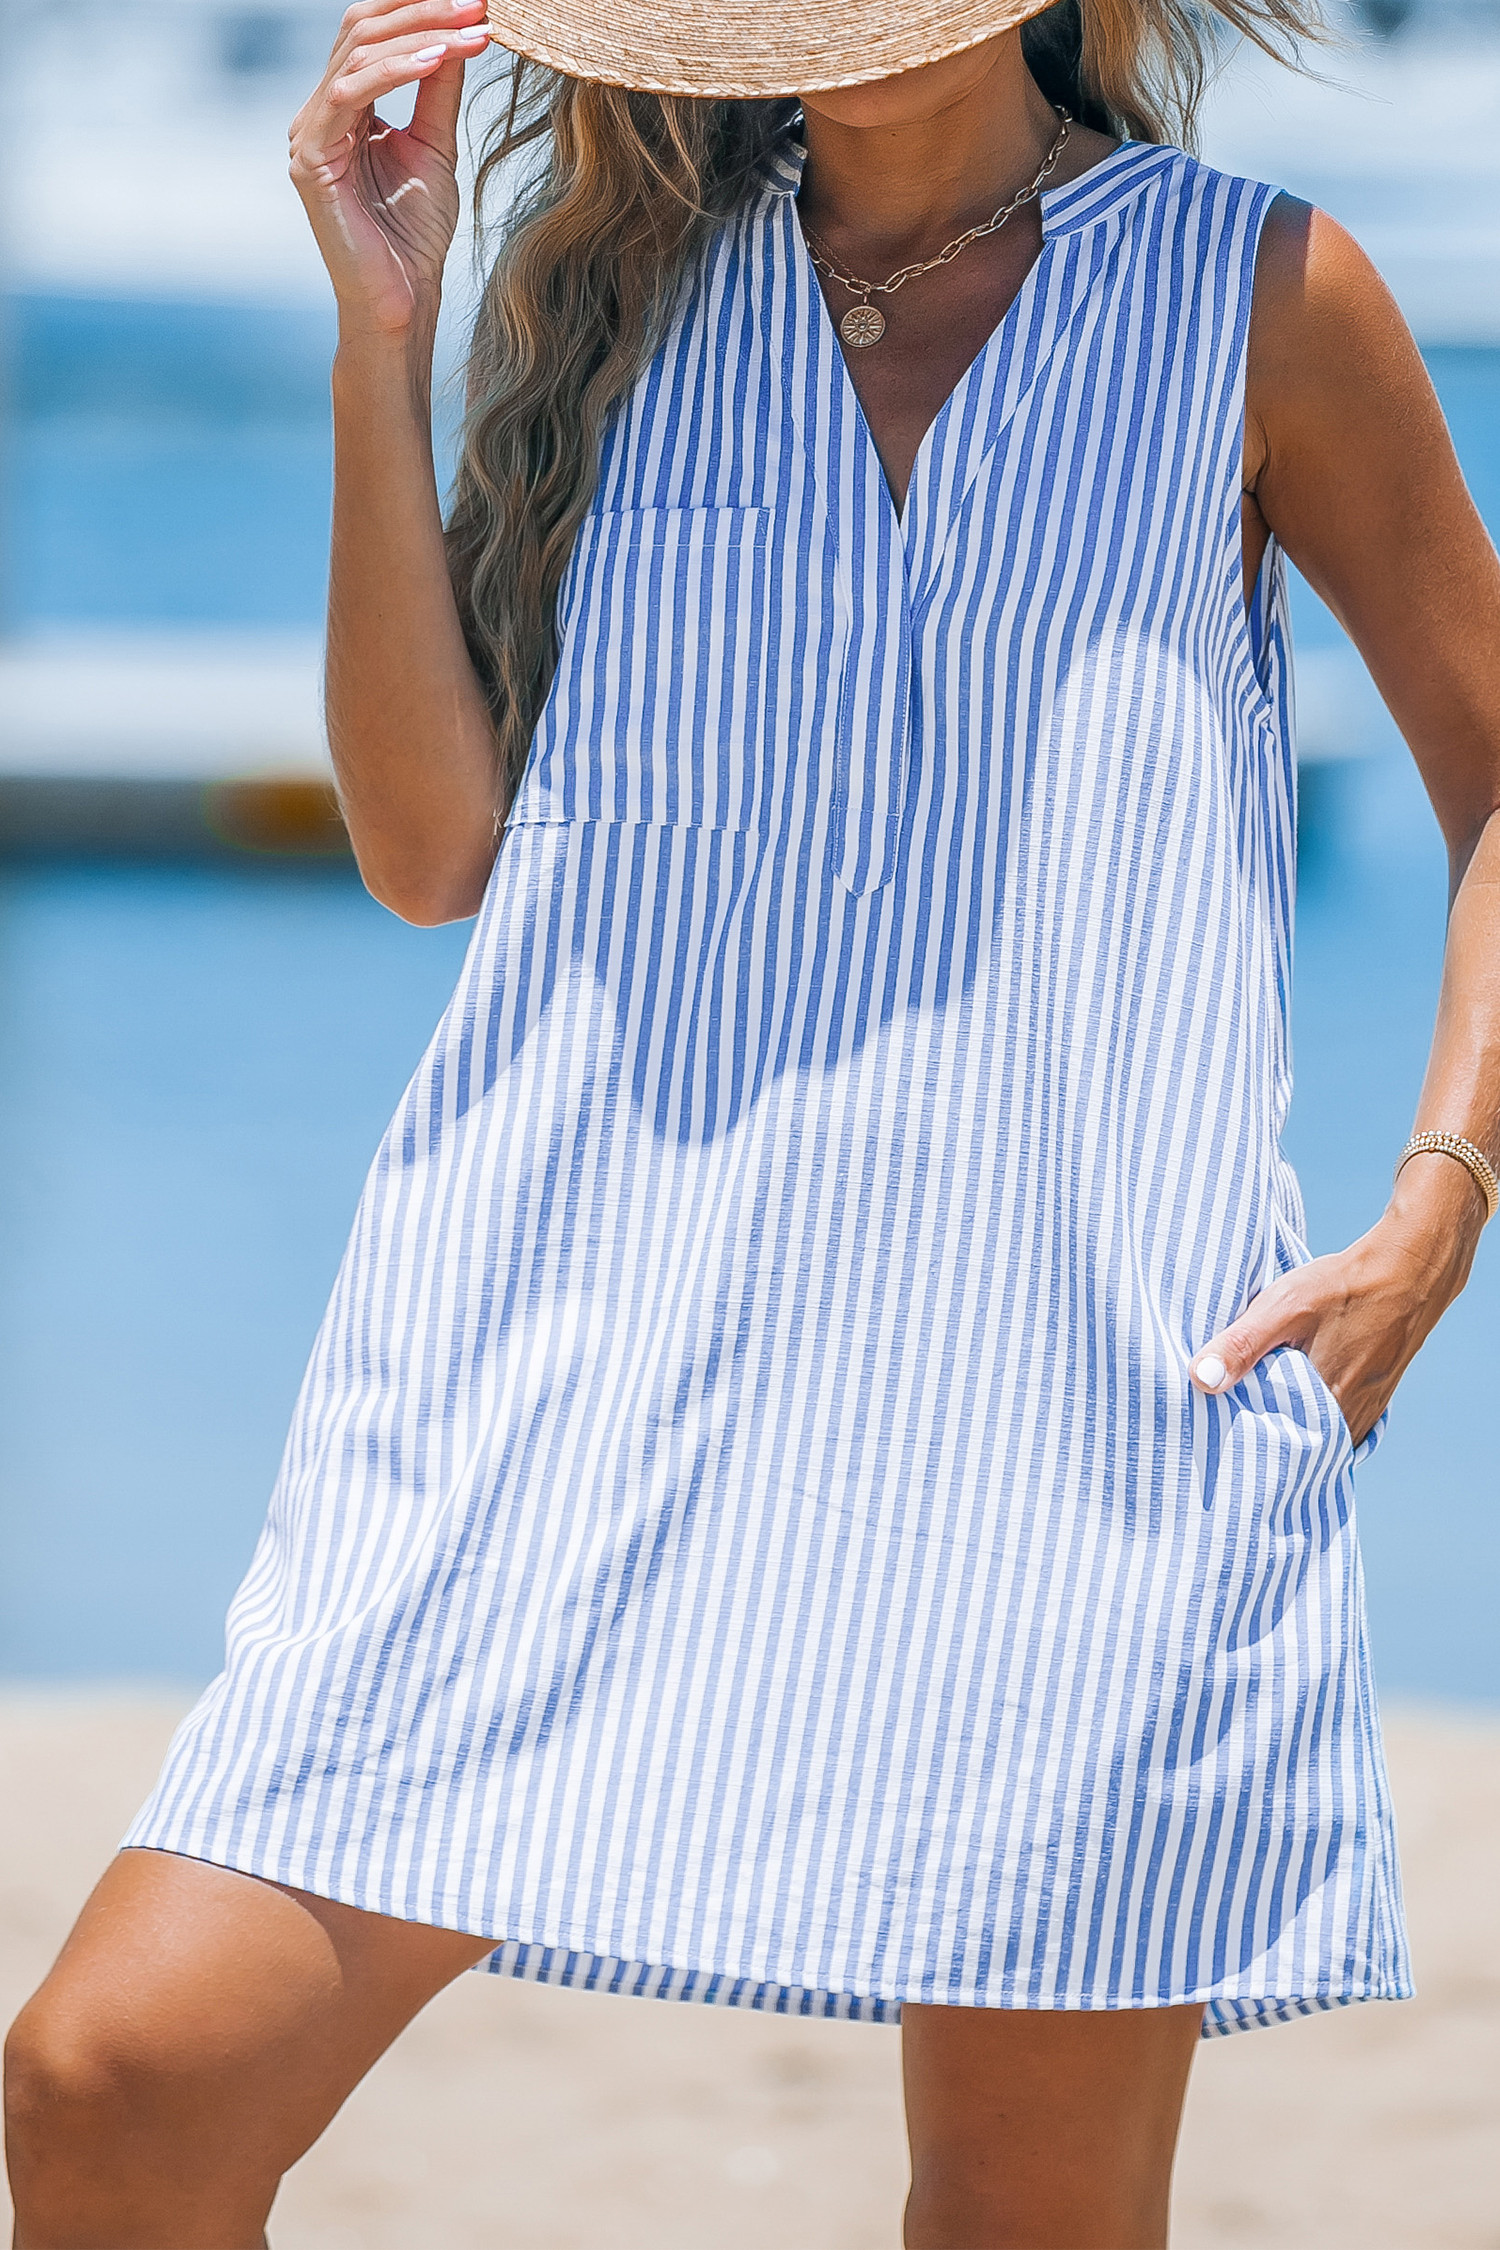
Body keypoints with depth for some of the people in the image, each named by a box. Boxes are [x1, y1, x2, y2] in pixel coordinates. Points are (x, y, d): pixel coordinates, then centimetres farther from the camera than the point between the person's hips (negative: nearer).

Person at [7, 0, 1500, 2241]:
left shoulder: (1256, 299, 7)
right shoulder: (616, 281, 12)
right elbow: (435, 844, 7)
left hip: (1083, 1377, -1)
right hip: (587, 1326, 2)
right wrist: (383, 337, 1)